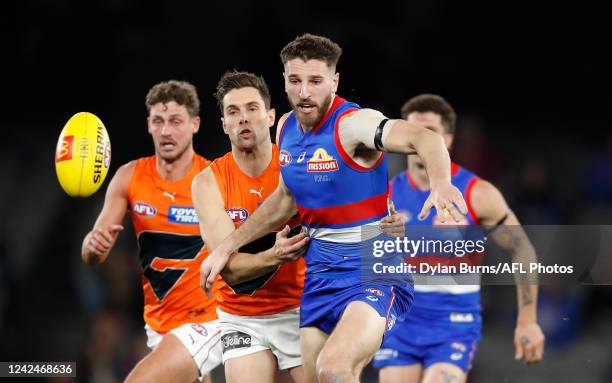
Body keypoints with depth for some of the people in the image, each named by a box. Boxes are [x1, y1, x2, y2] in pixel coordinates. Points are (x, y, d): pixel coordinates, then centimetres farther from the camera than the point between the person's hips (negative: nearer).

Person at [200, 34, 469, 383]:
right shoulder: (286, 128, 5)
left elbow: (422, 139, -36)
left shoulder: (352, 124, -18)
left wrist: (441, 182, -56)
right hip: (320, 274, 8)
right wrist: (228, 246, 23)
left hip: (374, 271, -8)